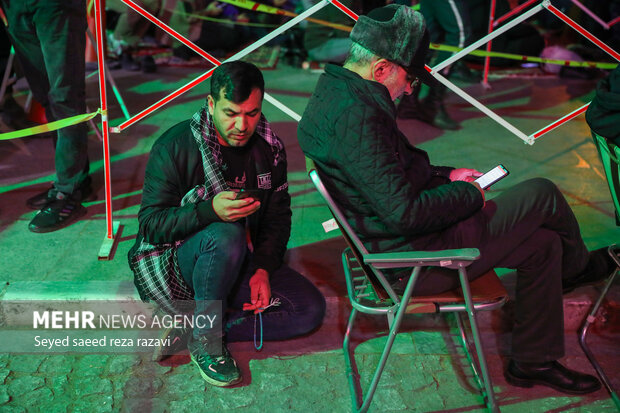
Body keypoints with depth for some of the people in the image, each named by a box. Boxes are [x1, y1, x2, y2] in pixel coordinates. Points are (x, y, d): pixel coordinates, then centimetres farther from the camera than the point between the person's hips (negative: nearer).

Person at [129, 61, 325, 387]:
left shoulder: (269, 147, -2)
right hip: (179, 258, -5)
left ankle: (193, 330, -12)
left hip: (241, 261, 6)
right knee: (227, 236, -39)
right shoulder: (175, 147, -16)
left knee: (311, 308, -12)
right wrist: (210, 211, -37)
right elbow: (150, 222, -19)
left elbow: (278, 217, 3)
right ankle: (204, 340, -17)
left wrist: (263, 268, -14)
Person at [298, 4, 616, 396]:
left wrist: (446, 176, 10)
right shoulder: (356, 115, -28)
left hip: (396, 243, 10)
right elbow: (404, 212, -29)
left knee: (543, 243, 14)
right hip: (414, 259, -10)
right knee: (541, 195, -2)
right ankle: (580, 265, 29)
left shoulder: (338, 91, 7)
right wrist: (469, 195, -13)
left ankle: (533, 361, 29)